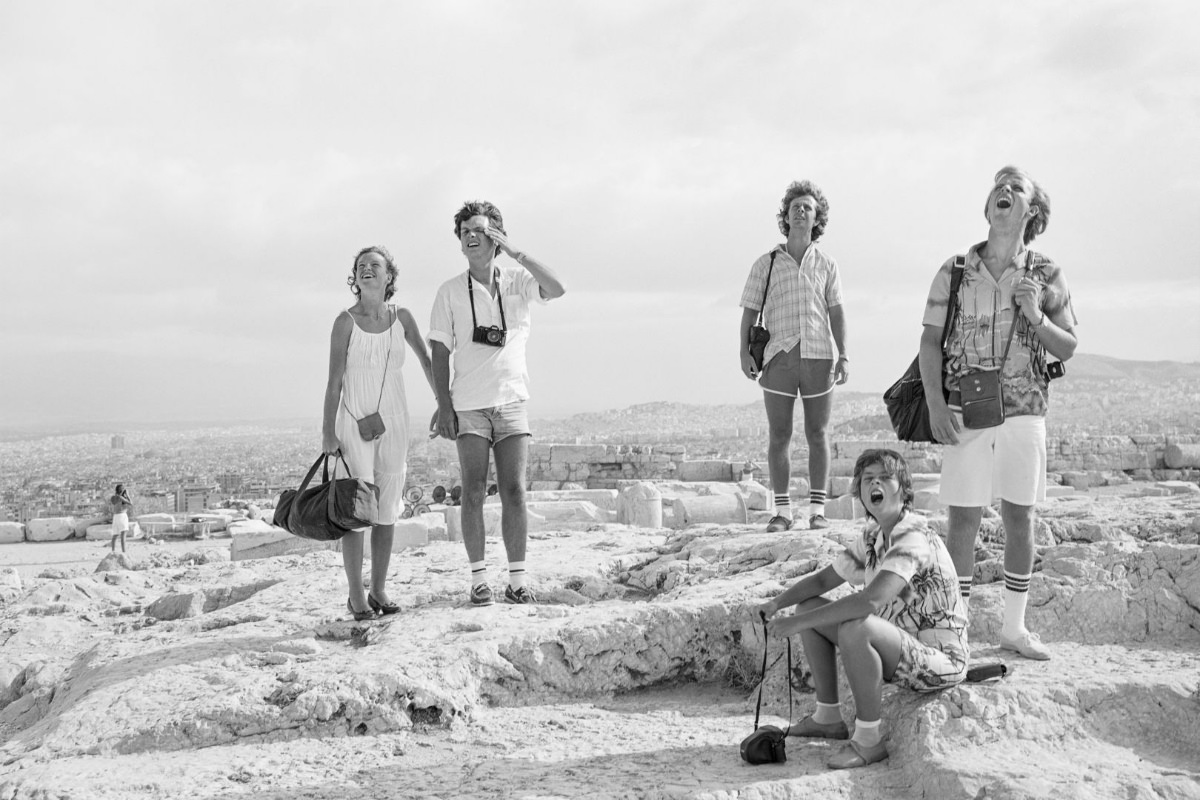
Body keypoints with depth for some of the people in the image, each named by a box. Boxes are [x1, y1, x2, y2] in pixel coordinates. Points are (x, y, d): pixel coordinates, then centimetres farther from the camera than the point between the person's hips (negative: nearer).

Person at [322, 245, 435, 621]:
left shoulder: (401, 318, 3)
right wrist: (327, 432, -8)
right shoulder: (346, 321, -5)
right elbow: (334, 380, -6)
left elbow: (427, 360, 15)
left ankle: (379, 589, 16)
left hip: (394, 423, 3)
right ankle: (356, 594, 4)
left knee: (387, 510, 6)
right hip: (354, 422, -3)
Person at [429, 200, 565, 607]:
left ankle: (517, 580, 6)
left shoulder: (518, 280, 5)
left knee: (514, 492, 0)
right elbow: (440, 352, 3)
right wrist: (443, 406, -4)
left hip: (512, 402, 1)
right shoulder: (450, 291, 3)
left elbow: (556, 289, -15)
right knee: (473, 492, -1)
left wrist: (514, 251, -13)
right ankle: (478, 579, 6)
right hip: (469, 406, -1)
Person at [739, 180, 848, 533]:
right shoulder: (766, 263, 6)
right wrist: (744, 353, -7)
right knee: (779, 435, 0)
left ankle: (817, 510, 10)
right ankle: (782, 511, 8)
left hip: (818, 357, 1)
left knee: (817, 434, 4)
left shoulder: (826, 264, 9)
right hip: (779, 357, -1)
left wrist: (844, 356, -1)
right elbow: (749, 312, 5)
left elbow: (836, 312, 8)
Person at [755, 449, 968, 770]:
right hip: (902, 650, 9)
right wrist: (778, 603, -3)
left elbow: (869, 601, -37)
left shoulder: (914, 539, -24)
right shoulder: (872, 537, 5)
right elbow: (823, 580, 15)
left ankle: (869, 740, -19)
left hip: (941, 658, -9)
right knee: (809, 608, 7)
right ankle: (828, 717, 15)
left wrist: (798, 622, -32)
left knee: (855, 629, -35)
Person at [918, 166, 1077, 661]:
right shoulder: (955, 272, -1)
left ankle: (1014, 627, 23)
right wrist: (936, 405, -10)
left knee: (1020, 519, 9)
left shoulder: (1046, 275, 2)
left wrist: (1036, 317, -15)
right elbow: (930, 341, 0)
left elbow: (1068, 348, 5)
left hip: (1024, 413, 2)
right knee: (964, 520, 0)